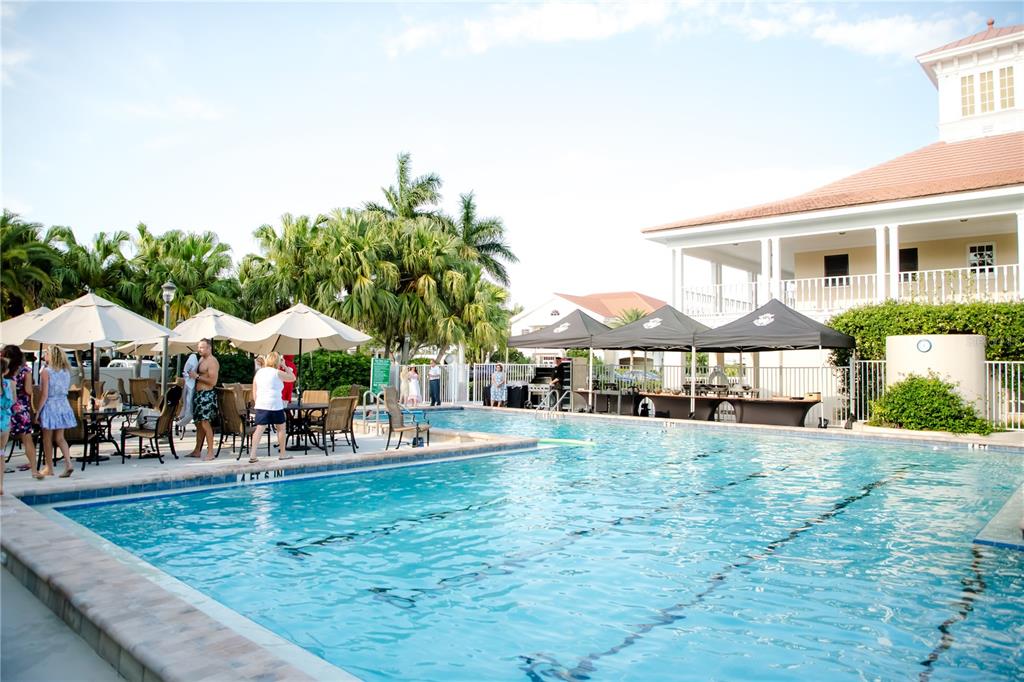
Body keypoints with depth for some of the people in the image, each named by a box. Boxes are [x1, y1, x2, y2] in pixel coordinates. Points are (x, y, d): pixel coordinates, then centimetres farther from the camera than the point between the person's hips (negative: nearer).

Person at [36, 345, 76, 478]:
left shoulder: (46, 371, -11)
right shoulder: (66, 371, 4)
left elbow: (44, 394, -13)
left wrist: (38, 412, -6)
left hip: (49, 406, -5)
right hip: (63, 405, 5)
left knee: (47, 439, 8)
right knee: (59, 437, 10)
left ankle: (49, 468, 15)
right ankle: (68, 463, -6)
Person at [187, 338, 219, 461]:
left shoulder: (212, 362, -12)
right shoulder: (201, 359, 17)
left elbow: (213, 381, -19)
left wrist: (197, 376, -17)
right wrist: (191, 374, 8)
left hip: (207, 394, -9)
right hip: (198, 393, 9)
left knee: (205, 423, -11)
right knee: (198, 423, 13)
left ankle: (210, 452, -8)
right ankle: (197, 450, 20)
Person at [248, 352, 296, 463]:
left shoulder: (258, 373, 12)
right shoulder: (277, 373, -4)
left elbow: (254, 393, 13)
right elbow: (293, 378, 9)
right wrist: (285, 366, 13)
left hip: (261, 405, 5)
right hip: (275, 405, -4)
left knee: (259, 429, 1)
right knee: (281, 428, 11)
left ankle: (252, 454, -7)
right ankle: (282, 454, 18)